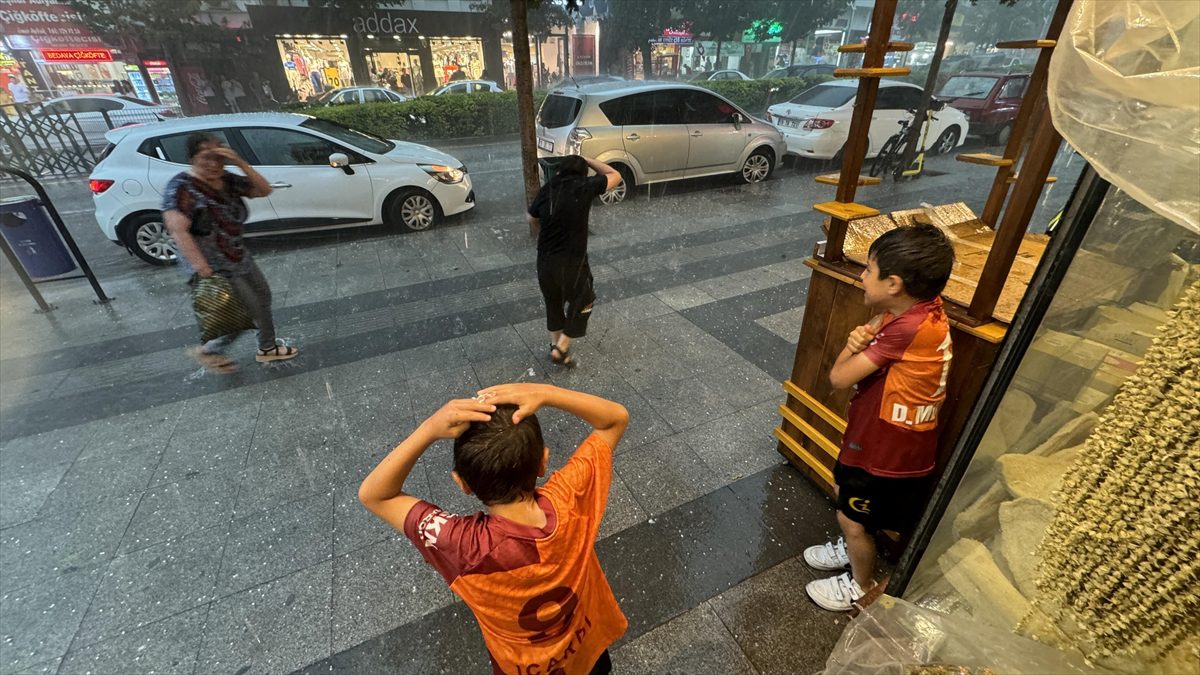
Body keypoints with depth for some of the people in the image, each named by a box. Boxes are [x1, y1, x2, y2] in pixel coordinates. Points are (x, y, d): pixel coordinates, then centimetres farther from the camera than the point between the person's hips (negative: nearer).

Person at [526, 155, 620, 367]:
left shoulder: (547, 189, 4)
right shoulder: (585, 187, -8)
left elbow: (531, 219, 20)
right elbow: (615, 176, 8)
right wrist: (589, 161, 15)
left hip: (545, 261, 5)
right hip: (572, 262, -4)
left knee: (553, 303, 25)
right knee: (582, 303, 18)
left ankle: (555, 345, 39)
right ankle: (561, 349, 17)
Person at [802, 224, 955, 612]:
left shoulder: (909, 328, -34)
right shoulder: (917, 311, -4)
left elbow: (839, 377, -29)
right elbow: (868, 362, 1)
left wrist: (860, 341, -12)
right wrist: (859, 341, -21)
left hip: (889, 449, -9)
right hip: (874, 434, 9)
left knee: (852, 518, 14)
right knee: (845, 490, 28)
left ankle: (862, 586, 40)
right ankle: (853, 549, 55)